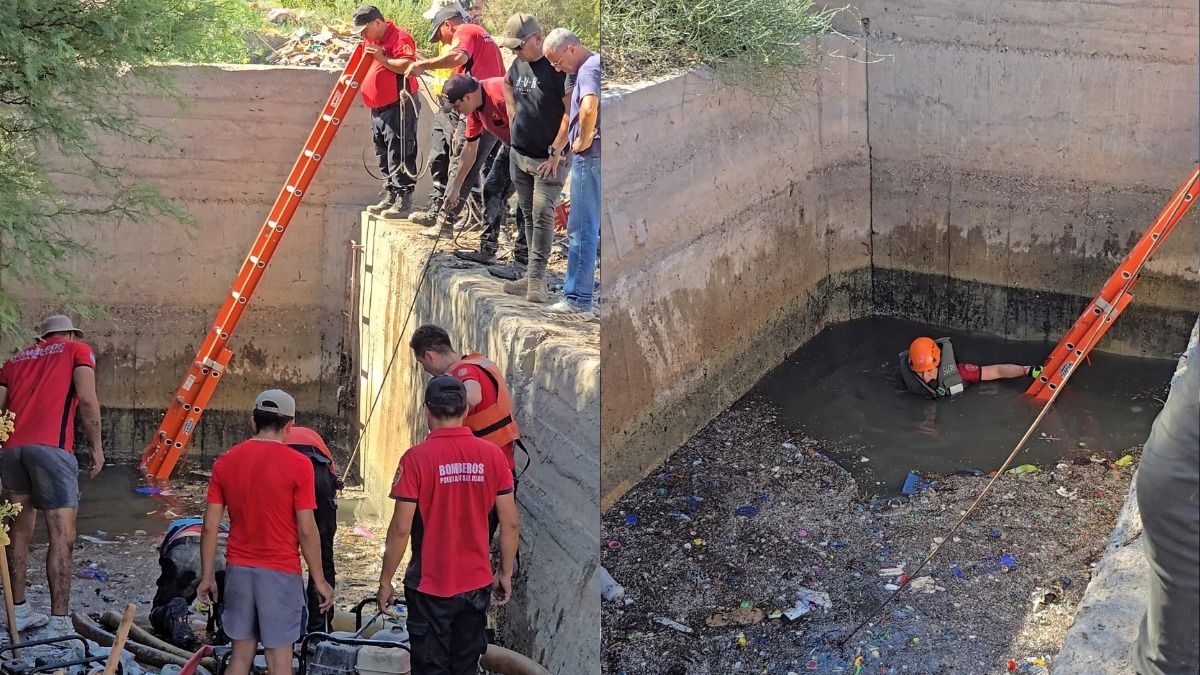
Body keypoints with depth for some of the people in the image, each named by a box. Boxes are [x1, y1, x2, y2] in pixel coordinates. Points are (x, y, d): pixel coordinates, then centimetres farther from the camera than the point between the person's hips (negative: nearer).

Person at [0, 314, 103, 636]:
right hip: (50, 447, -5)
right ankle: (59, 625, -10)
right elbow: (87, 399, -2)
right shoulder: (77, 350, 13)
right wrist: (96, 446, 5)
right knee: (62, 537, -5)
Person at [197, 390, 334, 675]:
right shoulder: (297, 465, -12)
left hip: (238, 570, 4)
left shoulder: (225, 462, 1)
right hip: (280, 573, -4)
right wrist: (320, 580, -2)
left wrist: (207, 576, 10)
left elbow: (210, 526, 2)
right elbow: (307, 530, -11)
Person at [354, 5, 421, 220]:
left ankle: (403, 200, -10)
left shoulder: (399, 38, -11)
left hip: (399, 107, -10)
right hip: (378, 109, 10)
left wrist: (383, 59, -23)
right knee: (383, 155, 12)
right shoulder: (372, 41, 18)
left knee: (399, 154, -10)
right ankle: (390, 196, 18)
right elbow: (367, 69, 31)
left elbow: (408, 66, -23)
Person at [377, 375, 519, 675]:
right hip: (477, 584, 3)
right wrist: (505, 573, 13)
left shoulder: (416, 458, -13)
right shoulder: (492, 455, -3)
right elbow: (511, 523, 0)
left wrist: (385, 581, -2)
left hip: (430, 587, -3)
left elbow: (401, 529, -13)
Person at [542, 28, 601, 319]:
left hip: (591, 157, -10)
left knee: (582, 229, -5)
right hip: (597, 157, 10)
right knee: (598, 229, 14)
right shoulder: (596, 65, 18)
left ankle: (577, 300, -3)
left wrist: (584, 140, -17)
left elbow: (589, 108, -33)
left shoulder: (589, 68, -14)